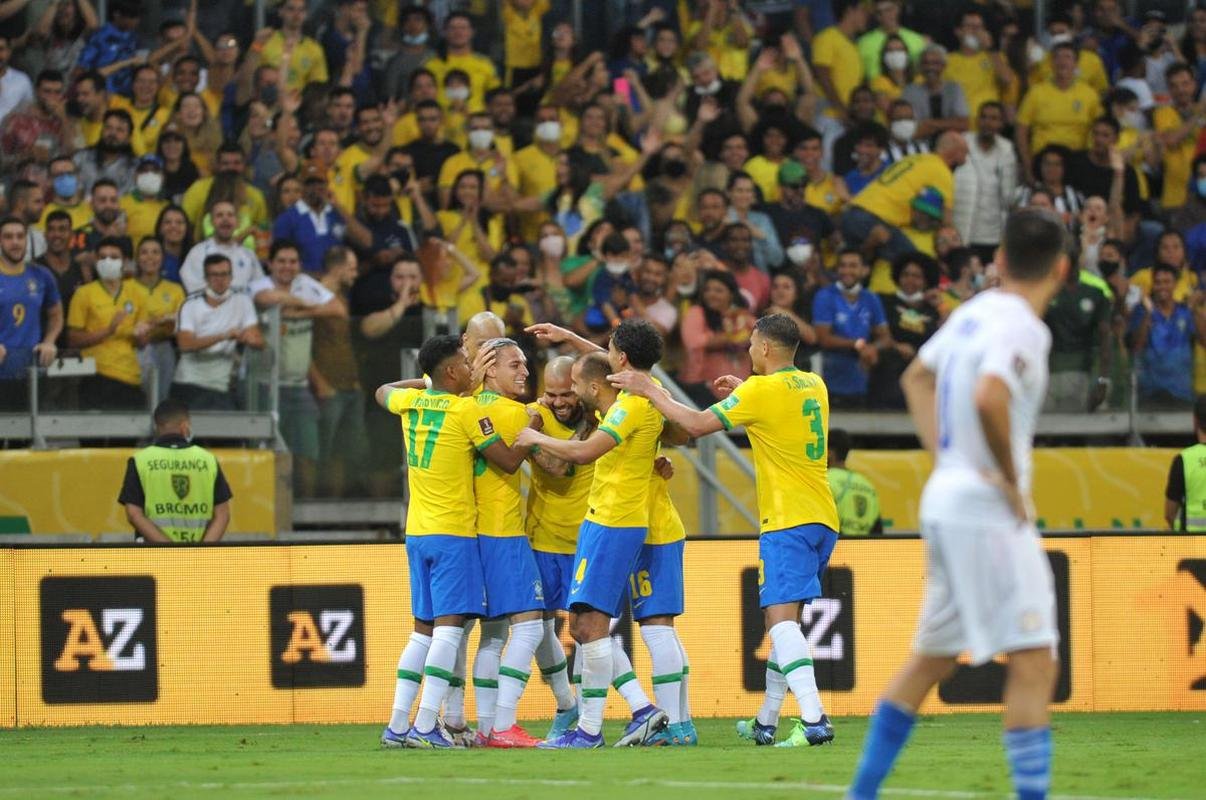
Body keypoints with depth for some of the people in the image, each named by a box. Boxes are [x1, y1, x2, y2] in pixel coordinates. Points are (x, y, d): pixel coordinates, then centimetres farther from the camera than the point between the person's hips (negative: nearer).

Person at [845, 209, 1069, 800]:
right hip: (987, 511, -9)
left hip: (945, 499, 9)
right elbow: (989, 399, -33)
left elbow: (918, 377, 27)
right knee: (1034, 663, -10)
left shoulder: (972, 313, 11)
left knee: (931, 658, 18)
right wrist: (1011, 479, -20)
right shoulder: (1022, 329, -15)